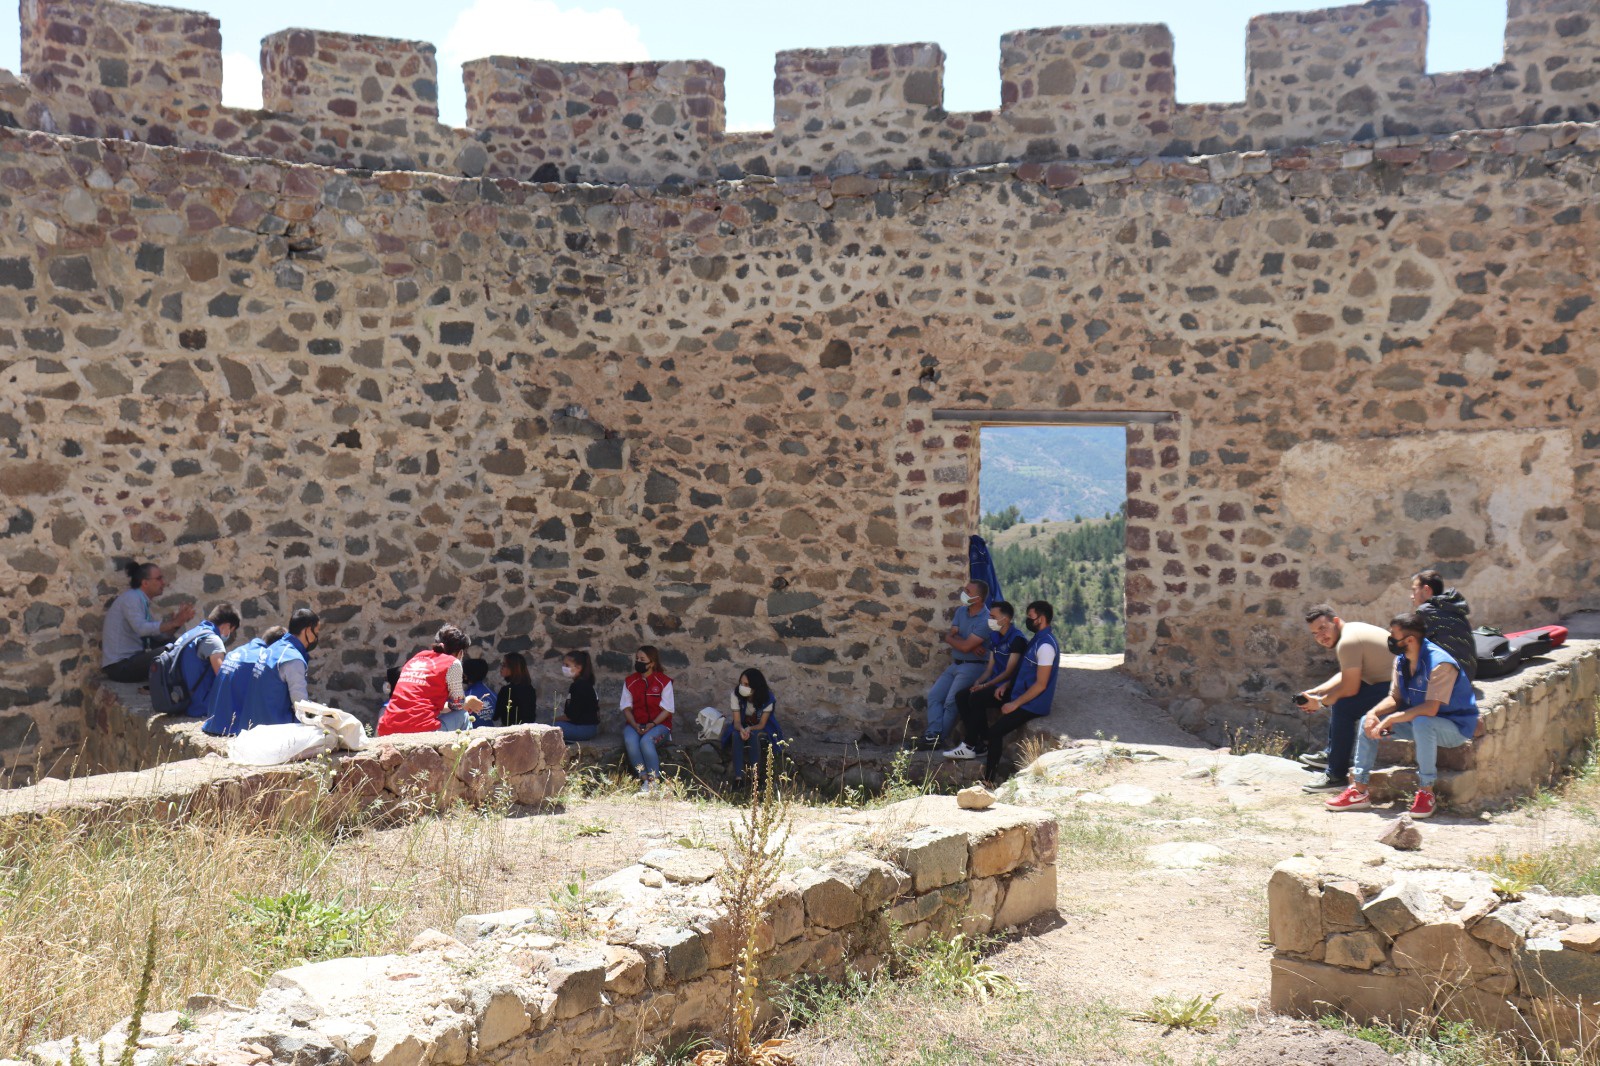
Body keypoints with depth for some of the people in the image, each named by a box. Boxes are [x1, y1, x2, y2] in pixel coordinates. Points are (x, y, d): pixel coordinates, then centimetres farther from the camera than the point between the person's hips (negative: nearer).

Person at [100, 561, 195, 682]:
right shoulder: (131, 598, -11)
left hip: (130, 659, 9)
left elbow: (161, 634, 7)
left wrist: (177, 620, -7)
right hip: (119, 665, -9)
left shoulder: (142, 601, 16)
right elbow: (141, 628, -27)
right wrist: (174, 623, -27)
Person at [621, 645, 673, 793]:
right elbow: (626, 707, 7)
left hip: (659, 724, -3)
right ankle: (644, 779, -27)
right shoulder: (629, 681, 10)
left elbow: (666, 710, -4)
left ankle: (654, 781, -26)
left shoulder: (664, 682, -1)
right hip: (635, 724, 3)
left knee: (646, 741, -35)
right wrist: (634, 725, -11)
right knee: (630, 741, -32)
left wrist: (652, 724, -19)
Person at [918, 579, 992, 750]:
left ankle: (940, 739, -4)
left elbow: (965, 646, -22)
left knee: (951, 702, -15)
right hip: (955, 664, 8)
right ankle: (933, 734, -8)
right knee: (934, 695, -2)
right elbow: (952, 635, 0)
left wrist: (948, 637, -3)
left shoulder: (985, 620, -19)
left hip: (972, 666, -8)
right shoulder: (961, 611, 7)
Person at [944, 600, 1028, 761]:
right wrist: (979, 681, -4)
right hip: (995, 684, 9)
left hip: (1009, 687, -9)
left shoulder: (1017, 639, -14)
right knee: (961, 696, -9)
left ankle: (970, 746, -18)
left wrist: (985, 685, -19)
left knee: (976, 698, -28)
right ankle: (982, 742, -10)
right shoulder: (995, 637, 13)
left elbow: (1009, 672, -17)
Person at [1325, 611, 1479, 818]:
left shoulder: (1440, 664, -27)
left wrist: (1390, 720, -32)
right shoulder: (1401, 660, -1)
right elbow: (1395, 698, 3)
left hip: (1455, 727, -8)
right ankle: (1359, 791, -4)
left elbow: (1430, 709, -34)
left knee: (1422, 723, -40)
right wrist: (1374, 713, -17)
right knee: (1368, 722, -4)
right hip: (1417, 721, 8)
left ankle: (1426, 793, -25)